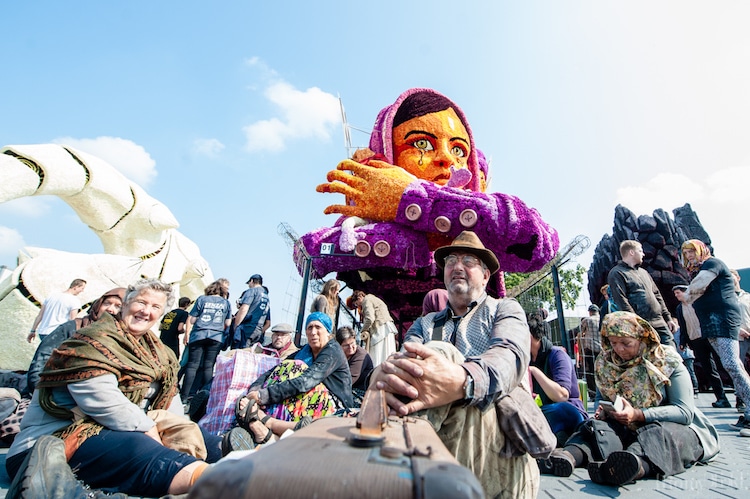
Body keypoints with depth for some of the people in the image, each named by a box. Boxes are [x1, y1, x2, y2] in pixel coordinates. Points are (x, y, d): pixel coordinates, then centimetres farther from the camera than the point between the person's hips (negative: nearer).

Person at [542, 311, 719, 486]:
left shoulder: (667, 361, -7)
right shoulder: (604, 363, 3)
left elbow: (685, 412, -13)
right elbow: (602, 397, 15)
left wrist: (638, 414, -26)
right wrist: (603, 410, -10)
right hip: (628, 429, 3)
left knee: (660, 434, -37)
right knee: (599, 428, -28)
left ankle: (635, 462, -66)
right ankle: (571, 454, -56)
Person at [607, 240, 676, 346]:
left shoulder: (643, 272, 22)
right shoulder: (617, 273, -7)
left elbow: (657, 295, 24)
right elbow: (622, 302, -15)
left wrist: (668, 318, 17)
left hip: (660, 323, 8)